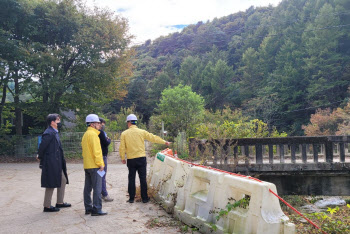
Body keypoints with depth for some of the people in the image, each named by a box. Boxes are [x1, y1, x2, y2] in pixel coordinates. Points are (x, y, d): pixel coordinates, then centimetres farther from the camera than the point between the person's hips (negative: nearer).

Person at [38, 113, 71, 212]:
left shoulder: (54, 133, 12)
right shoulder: (49, 133, -18)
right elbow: (42, 146, -18)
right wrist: (41, 158, -4)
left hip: (57, 163, 10)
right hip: (51, 163, -10)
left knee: (63, 180, 15)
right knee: (51, 184, 0)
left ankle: (60, 202, 25)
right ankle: (47, 206, 12)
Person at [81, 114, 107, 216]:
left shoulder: (85, 134, 18)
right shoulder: (93, 134, -13)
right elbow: (96, 151, -19)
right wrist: (100, 163, -15)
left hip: (87, 165, 10)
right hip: (94, 165, -10)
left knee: (88, 187, 13)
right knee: (97, 188, -6)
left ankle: (88, 208, 20)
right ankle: (96, 209, -5)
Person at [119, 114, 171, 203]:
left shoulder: (124, 134, -2)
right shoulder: (141, 132, -1)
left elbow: (122, 147, -3)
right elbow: (153, 138, 5)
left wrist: (122, 158, 9)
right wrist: (164, 142, 15)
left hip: (131, 160, 0)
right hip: (141, 159, 0)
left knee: (131, 179, 9)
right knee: (143, 179, 6)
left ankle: (131, 198, 15)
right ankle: (144, 198, 12)